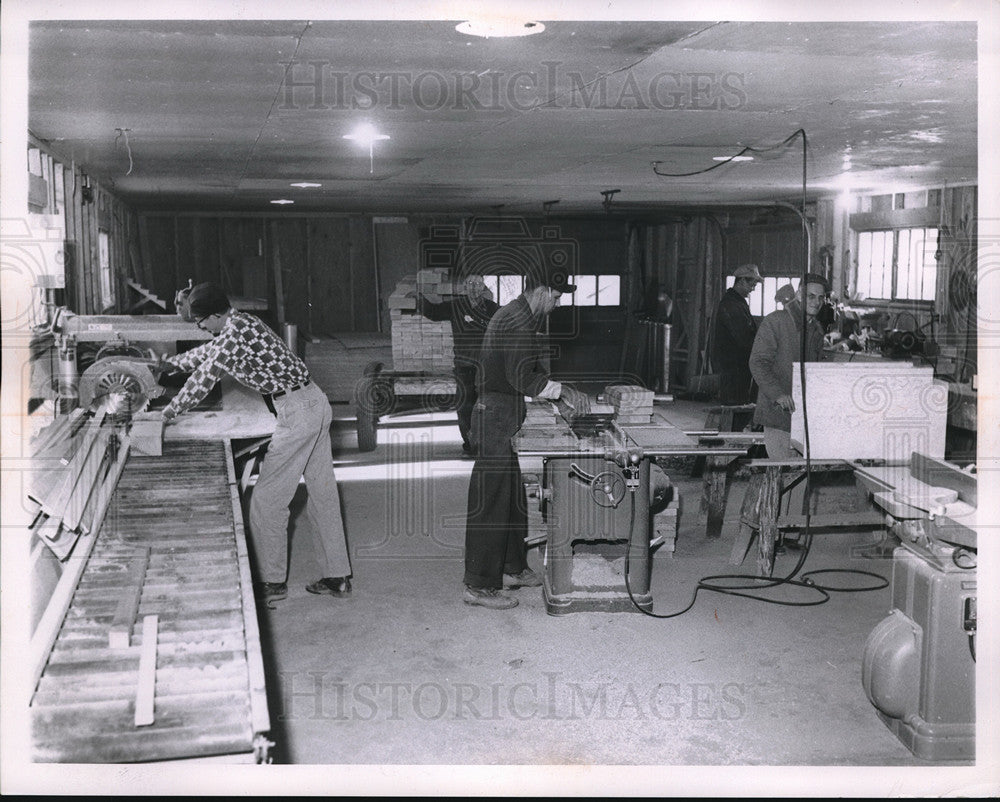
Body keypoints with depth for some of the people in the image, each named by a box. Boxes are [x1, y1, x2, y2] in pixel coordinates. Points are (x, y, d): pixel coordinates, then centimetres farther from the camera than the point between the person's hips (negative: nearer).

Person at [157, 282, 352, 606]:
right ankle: (338, 577, 20)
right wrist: (172, 361, 44)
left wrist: (170, 412, 3)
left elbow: (204, 379, -11)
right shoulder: (241, 322, 14)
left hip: (297, 414, -10)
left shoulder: (235, 334, -15)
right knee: (323, 493, 13)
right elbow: (210, 351, 33)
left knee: (267, 498, 0)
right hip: (316, 404, 10)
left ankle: (272, 582, 9)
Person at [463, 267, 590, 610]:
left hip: (501, 417, 11)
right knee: (490, 502, -6)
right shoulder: (519, 321, -17)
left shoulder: (512, 315, 17)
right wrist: (562, 391, -15)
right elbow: (521, 379, -24)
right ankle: (479, 586, 1)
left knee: (512, 499, 19)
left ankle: (512, 568, 31)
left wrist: (560, 391, 16)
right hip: (497, 418, -11)